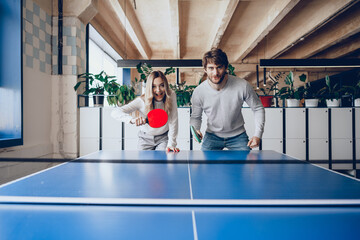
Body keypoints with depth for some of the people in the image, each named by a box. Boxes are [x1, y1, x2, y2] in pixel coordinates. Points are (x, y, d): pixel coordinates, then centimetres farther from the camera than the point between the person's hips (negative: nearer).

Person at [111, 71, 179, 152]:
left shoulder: (171, 96, -19)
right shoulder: (142, 101, -23)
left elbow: (173, 121, -15)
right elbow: (115, 112, -31)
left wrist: (171, 144, -21)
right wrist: (132, 119, -51)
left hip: (164, 138, 0)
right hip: (146, 139, 1)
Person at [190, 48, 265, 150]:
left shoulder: (243, 86, -20)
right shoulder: (198, 92, -18)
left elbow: (258, 108, -4)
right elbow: (195, 117, 0)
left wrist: (257, 134, -12)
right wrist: (195, 130, -21)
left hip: (238, 136, 0)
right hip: (212, 136, 0)